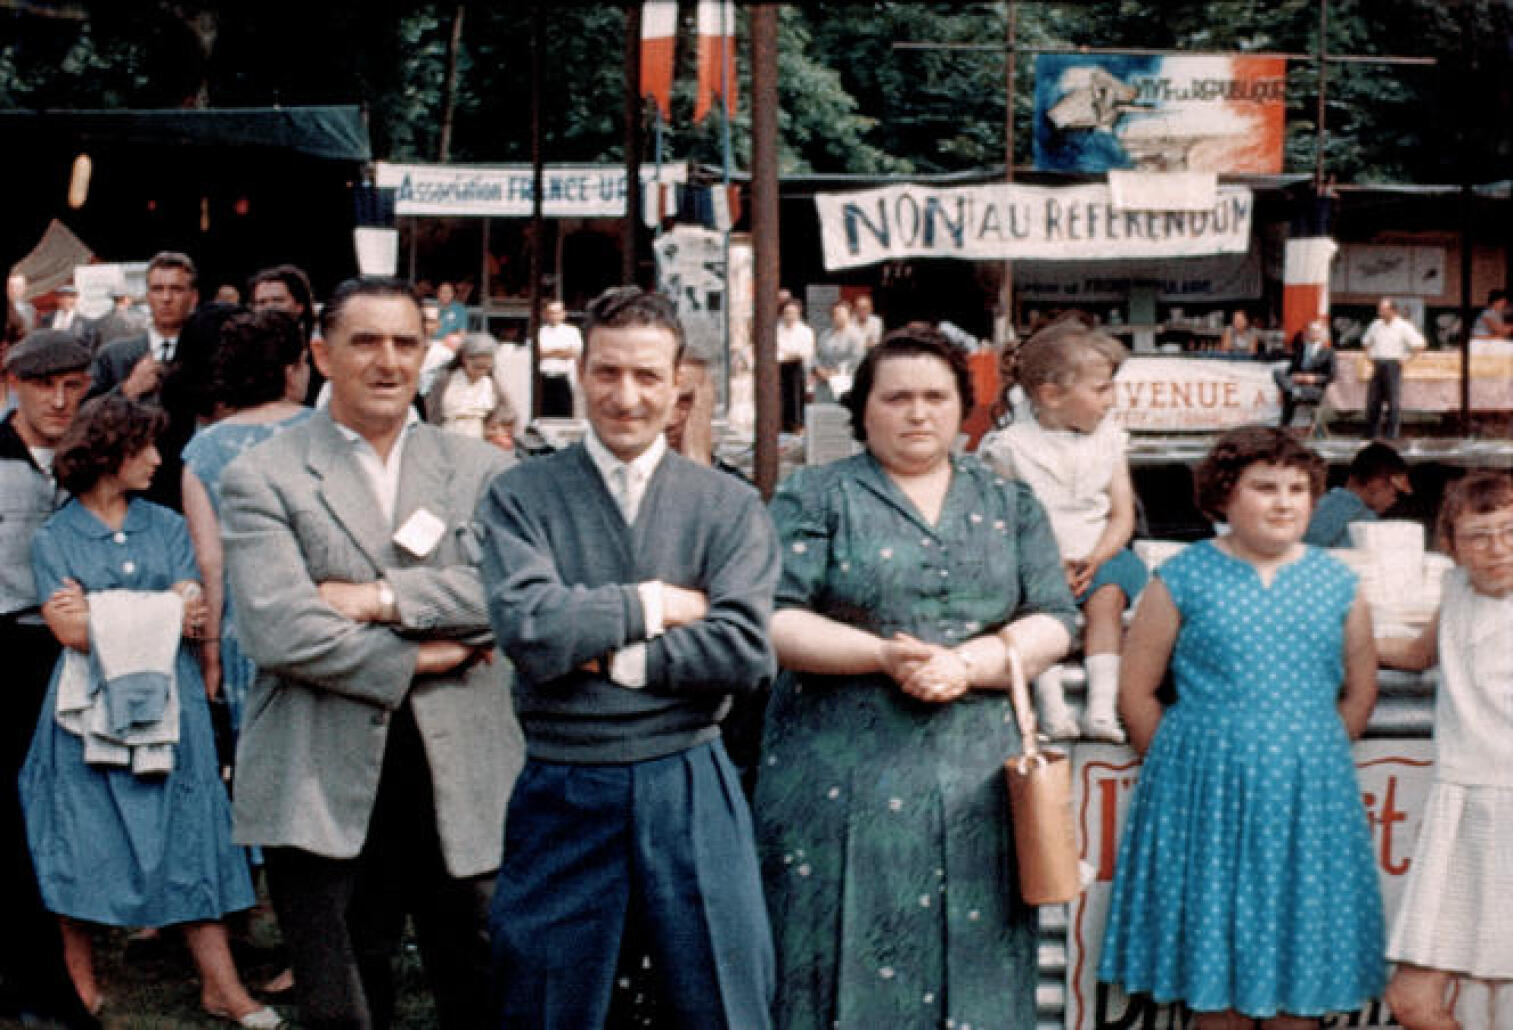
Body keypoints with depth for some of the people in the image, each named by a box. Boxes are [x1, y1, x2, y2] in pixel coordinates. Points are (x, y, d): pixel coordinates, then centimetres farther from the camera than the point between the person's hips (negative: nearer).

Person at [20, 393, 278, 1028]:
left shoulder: (168, 527, 11)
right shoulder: (52, 539, 3)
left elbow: (193, 617, -1)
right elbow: (72, 632, -10)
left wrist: (102, 613, -10)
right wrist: (163, 612, -8)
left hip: (166, 707, 2)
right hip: (89, 710, -2)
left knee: (190, 840, 2)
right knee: (84, 848, 2)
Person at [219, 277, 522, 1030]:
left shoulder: (480, 471, 10)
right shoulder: (261, 479, 0)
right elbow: (278, 631, -13)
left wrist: (382, 598, -13)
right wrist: (414, 662, -8)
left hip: (461, 778, 2)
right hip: (323, 789, -2)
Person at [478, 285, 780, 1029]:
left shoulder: (729, 505, 2)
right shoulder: (519, 498, 0)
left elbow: (745, 649, -10)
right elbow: (528, 630, -16)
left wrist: (606, 654, -12)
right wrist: (658, 604, -10)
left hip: (689, 792, 0)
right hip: (560, 795, 0)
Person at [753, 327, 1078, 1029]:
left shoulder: (1010, 504, 14)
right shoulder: (814, 498, 4)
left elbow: (1053, 622, 5)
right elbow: (774, 622, -6)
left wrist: (968, 665, -12)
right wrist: (884, 656, -17)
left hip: (976, 785, 3)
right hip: (842, 780, -2)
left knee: (970, 966, 5)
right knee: (850, 960, 0)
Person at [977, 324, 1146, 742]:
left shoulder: (1107, 439, 7)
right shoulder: (1012, 446, -3)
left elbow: (1122, 515, 6)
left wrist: (1096, 558, -13)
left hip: (1098, 554, 2)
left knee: (1107, 595, -26)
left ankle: (1102, 707, -32)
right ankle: (1051, 707, -33)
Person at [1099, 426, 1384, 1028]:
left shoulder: (1337, 585, 8)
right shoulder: (1183, 579, 0)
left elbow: (1360, 692, 16)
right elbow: (1135, 692, 2)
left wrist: (1314, 756, 8)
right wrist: (1179, 764, 0)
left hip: (1309, 796, 2)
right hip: (1205, 792, -2)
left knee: (1299, 946, 6)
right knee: (1213, 938, 4)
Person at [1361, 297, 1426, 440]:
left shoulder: (1403, 326, -3)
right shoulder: (1376, 325, 13)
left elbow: (1420, 344, -5)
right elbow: (1366, 342, 29)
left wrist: (1405, 359, -7)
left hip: (1393, 365, -5)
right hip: (1377, 367, 5)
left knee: (1393, 401, -7)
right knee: (1373, 400, 2)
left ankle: (1391, 434, -5)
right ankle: (1371, 434, 8)